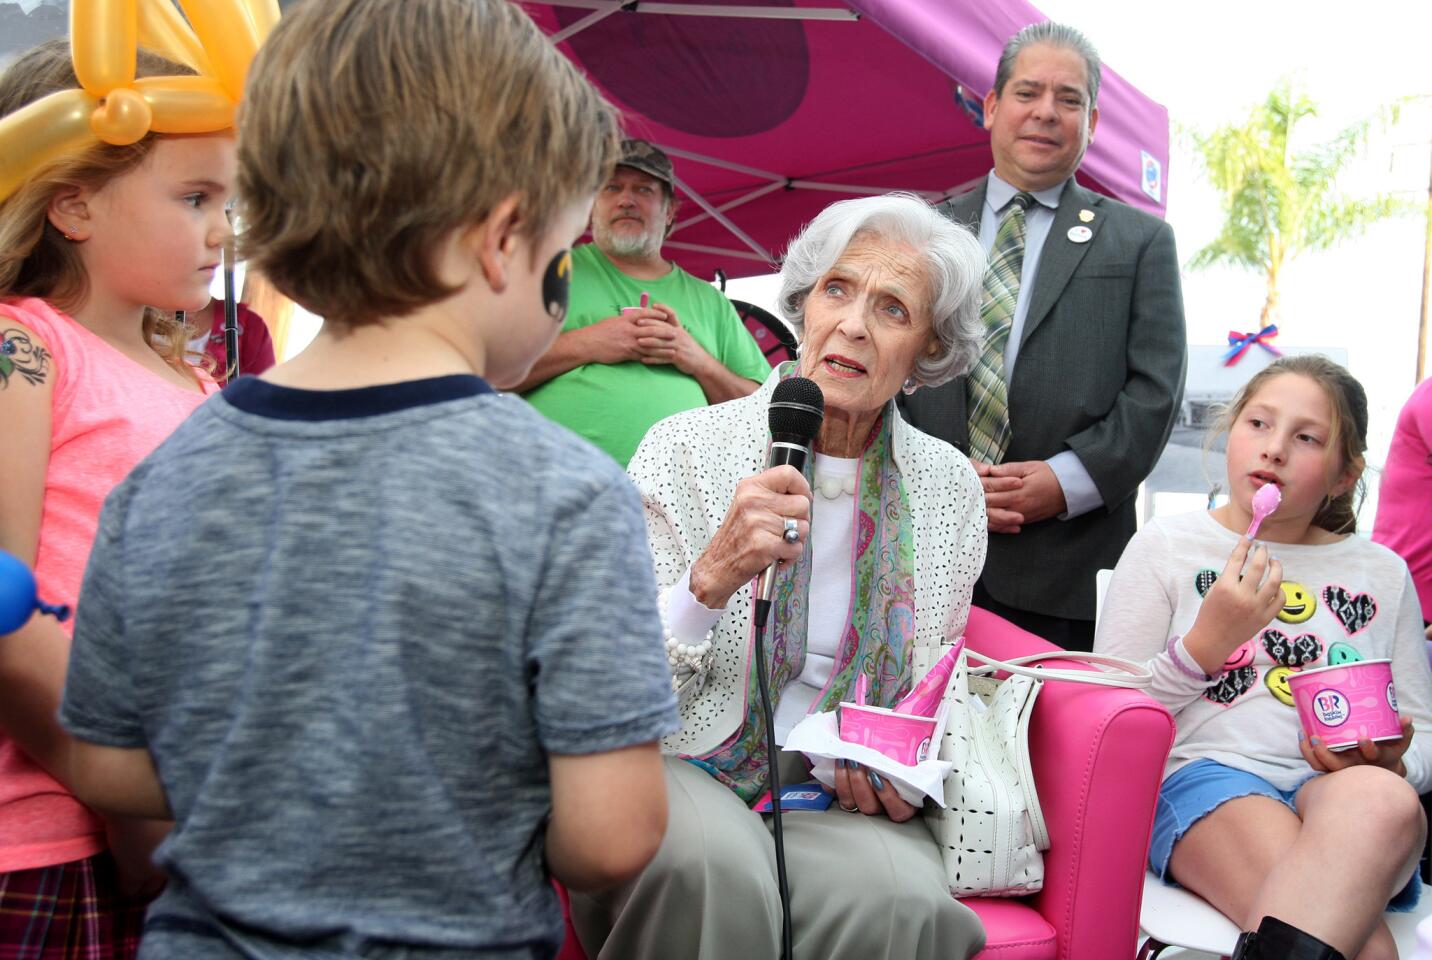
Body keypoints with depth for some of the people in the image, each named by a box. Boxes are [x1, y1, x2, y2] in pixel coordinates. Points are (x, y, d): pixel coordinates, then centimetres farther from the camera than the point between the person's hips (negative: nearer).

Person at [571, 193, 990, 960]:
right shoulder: (685, 449, -5)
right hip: (683, 772, -1)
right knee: (716, 865, -36)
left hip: (840, 794, 2)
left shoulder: (950, 487, 6)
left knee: (896, 897, -32)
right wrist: (711, 578, -26)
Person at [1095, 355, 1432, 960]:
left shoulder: (1383, 574, 20)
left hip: (1344, 784, 4)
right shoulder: (1164, 545, 11)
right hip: (1207, 774, -4)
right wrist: (1205, 643, -8)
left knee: (1380, 798, -36)